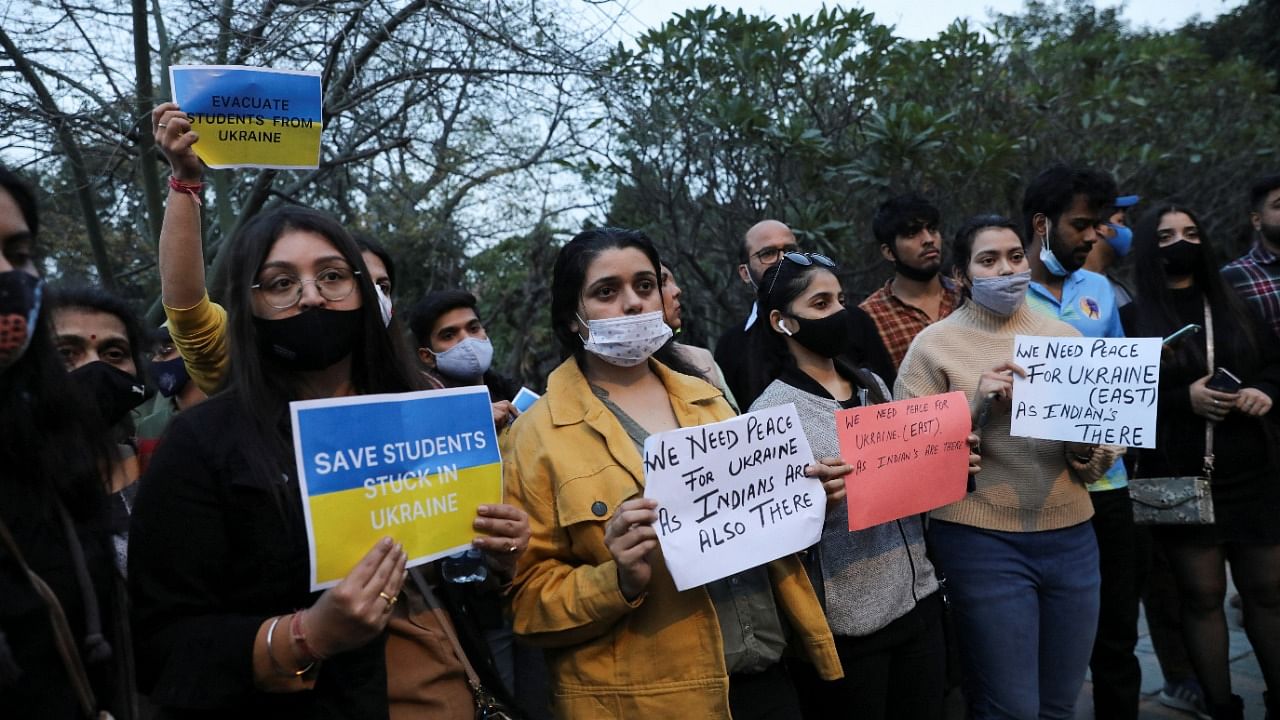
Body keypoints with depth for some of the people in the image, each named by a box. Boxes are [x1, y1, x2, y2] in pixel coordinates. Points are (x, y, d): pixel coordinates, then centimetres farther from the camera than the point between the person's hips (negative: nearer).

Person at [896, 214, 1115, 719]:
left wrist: (1085, 446, -11)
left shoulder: (1064, 336, 9)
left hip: (1072, 538, 5)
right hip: (982, 542, -4)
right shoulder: (934, 344, -3)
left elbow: (1101, 462, 11)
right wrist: (975, 404, -19)